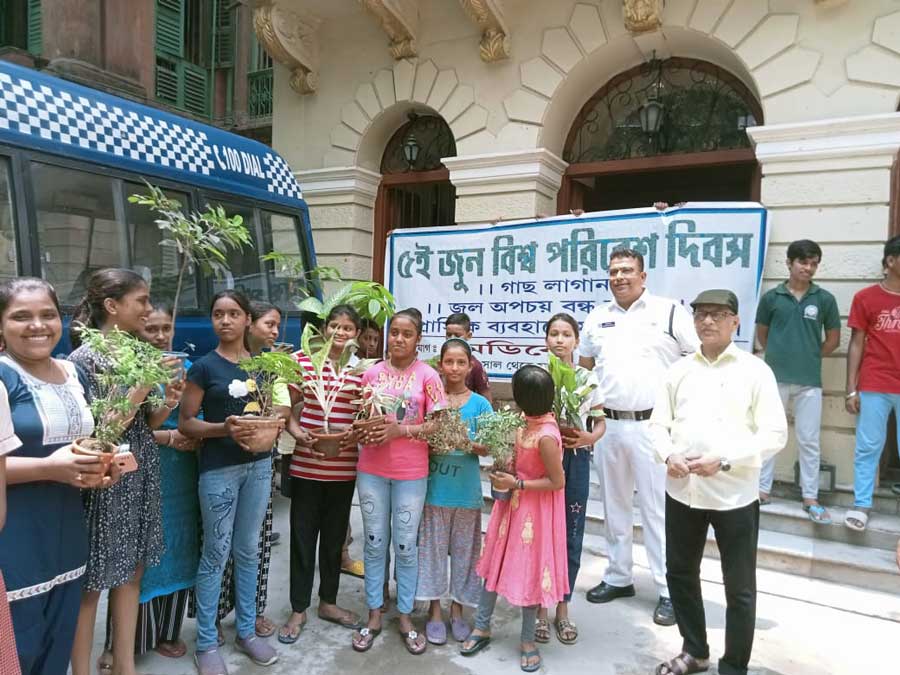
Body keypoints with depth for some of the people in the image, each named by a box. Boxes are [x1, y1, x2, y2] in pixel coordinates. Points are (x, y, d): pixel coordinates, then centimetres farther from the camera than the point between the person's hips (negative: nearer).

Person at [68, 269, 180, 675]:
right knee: (91, 583, 7)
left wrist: (167, 406, -8)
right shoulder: (84, 358, -16)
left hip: (140, 480, 7)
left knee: (131, 573, 16)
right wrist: (142, 386, -23)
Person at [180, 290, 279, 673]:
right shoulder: (204, 367, -5)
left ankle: (246, 631, 28)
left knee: (248, 550, 14)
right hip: (219, 468, -4)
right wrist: (224, 428, -22)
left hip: (259, 465, 4)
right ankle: (206, 643, 19)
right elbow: (185, 422, -7)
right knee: (216, 553, 4)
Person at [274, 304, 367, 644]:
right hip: (306, 465, -2)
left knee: (335, 536, 16)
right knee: (303, 535, 9)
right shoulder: (302, 359, -4)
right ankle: (298, 609, 26)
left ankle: (328, 602, 34)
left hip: (344, 468, 2)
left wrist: (358, 433, -11)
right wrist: (295, 430, -18)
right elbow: (285, 405, -1)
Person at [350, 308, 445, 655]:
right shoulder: (372, 372, 2)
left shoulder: (428, 375, -6)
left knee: (405, 546, 9)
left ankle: (405, 617, 26)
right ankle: (374, 615, 28)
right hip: (371, 470, 2)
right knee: (374, 544, 12)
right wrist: (365, 431, -13)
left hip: (411, 473, -2)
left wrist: (401, 430, -20)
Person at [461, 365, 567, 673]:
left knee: (528, 571, 9)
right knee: (496, 562, 16)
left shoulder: (545, 437, -29)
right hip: (513, 505, 8)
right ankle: (482, 627, 32)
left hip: (532, 512, -8)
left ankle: (528, 640, 30)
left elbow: (557, 482, -22)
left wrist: (516, 484, -21)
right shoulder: (531, 422, -4)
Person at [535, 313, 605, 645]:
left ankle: (563, 608, 26)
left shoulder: (588, 379, 2)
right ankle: (541, 607, 23)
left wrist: (588, 437, -15)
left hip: (575, 461, 1)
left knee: (571, 536, 9)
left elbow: (600, 423, 6)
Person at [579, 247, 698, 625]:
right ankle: (618, 578, 30)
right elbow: (584, 367, 20)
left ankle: (669, 590, 14)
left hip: (652, 426, -5)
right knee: (614, 505, 15)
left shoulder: (669, 312, -2)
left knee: (658, 510, 1)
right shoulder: (597, 318, 11)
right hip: (608, 424, 5)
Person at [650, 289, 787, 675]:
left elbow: (774, 434, -9)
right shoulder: (679, 370, 8)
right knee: (680, 574, 17)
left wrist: (724, 459, -19)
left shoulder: (754, 370, -4)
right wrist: (668, 456, -12)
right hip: (682, 491, 4)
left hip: (735, 494, -4)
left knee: (739, 588, 9)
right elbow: (659, 423, 8)